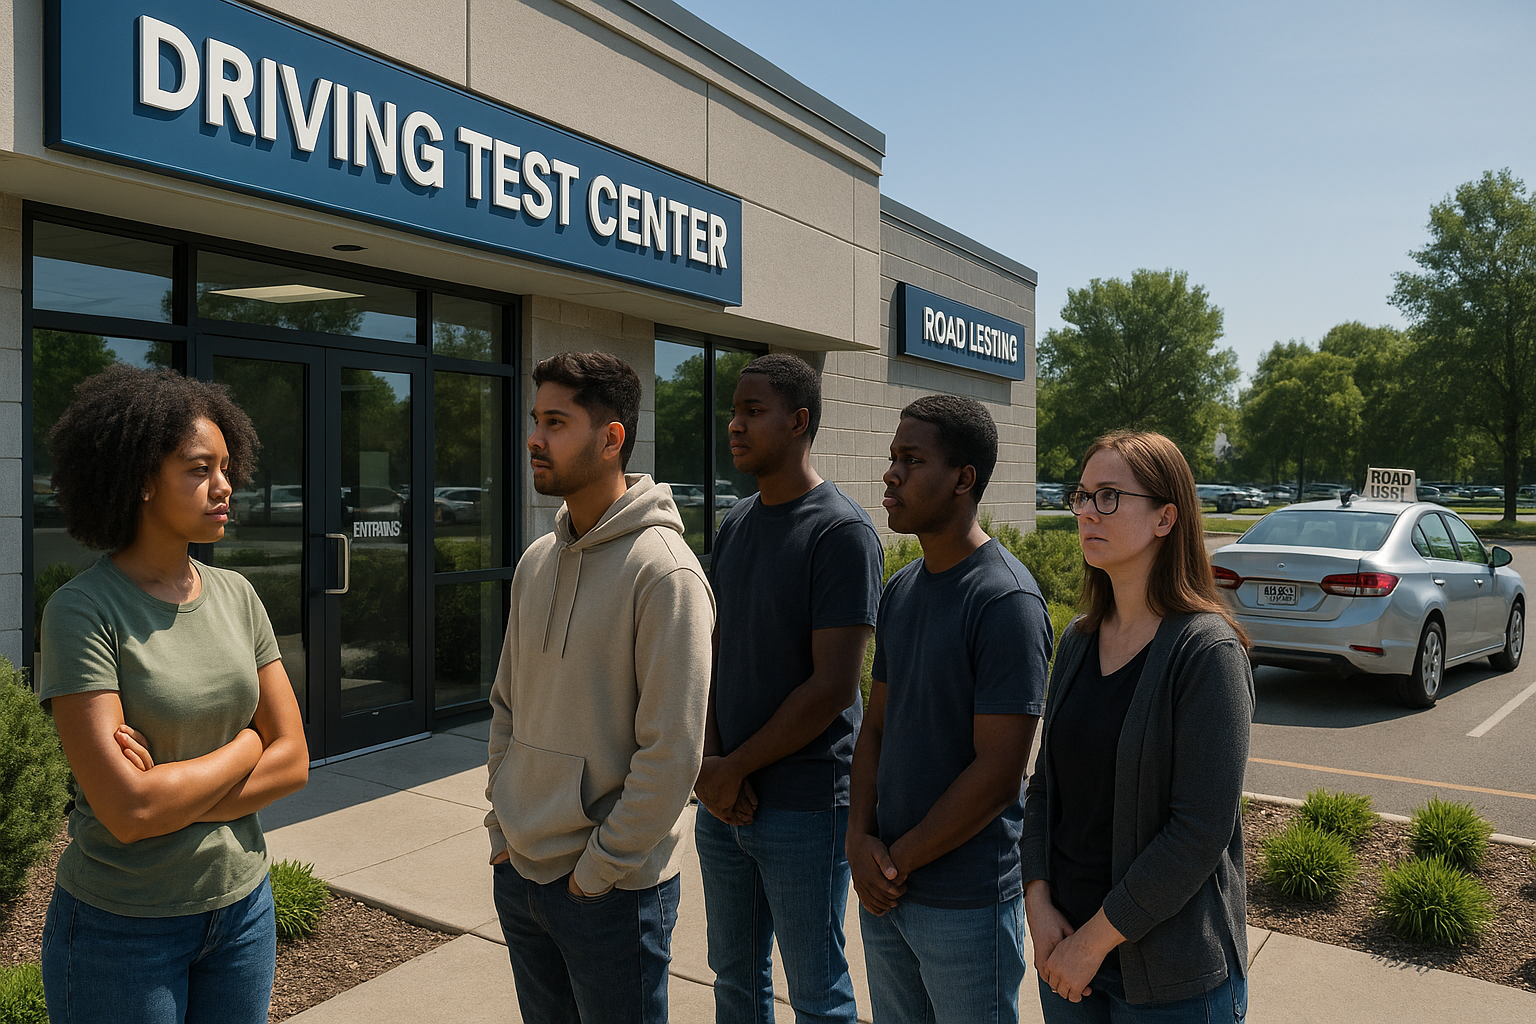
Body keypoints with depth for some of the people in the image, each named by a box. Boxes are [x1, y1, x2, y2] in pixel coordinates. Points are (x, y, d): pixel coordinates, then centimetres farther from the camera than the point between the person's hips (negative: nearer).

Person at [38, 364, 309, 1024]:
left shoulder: (236, 596, 0)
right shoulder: (81, 611, -16)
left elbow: (293, 761, -3)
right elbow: (127, 809, -23)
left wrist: (171, 797, -15)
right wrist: (245, 744, -10)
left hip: (242, 903, 5)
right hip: (122, 924, -4)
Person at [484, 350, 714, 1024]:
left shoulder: (664, 572, -19)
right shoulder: (535, 562, 5)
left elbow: (672, 752, -20)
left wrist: (598, 869, -15)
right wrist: (502, 826, 7)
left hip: (611, 891, -7)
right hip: (517, 871, 7)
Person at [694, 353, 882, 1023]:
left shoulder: (842, 531, -15)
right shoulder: (734, 526, 8)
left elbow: (833, 686, -19)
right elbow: (714, 652, 10)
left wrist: (735, 768, -12)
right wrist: (709, 761, -4)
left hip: (803, 806, -7)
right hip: (722, 798, 7)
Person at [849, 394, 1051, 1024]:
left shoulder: (1006, 600, -19)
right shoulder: (900, 591, 6)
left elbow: (997, 774, -20)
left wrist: (900, 859, -12)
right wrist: (860, 838, -5)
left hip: (966, 903, -7)